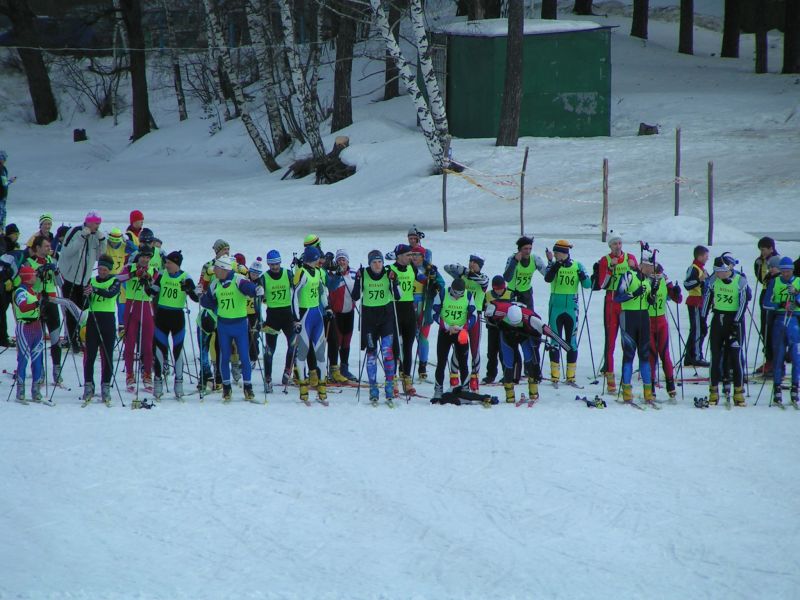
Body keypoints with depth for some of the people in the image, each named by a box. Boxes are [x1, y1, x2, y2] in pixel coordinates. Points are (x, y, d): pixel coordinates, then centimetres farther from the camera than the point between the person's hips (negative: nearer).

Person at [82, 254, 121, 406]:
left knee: (107, 355, -1)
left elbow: (111, 293, -19)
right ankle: (88, 385, 1)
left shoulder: (115, 281, 3)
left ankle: (106, 387, 3)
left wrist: (95, 290, -34)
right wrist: (85, 294, -16)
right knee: (89, 354, -3)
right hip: (92, 319, 2)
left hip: (108, 319, -2)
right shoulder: (91, 281, 11)